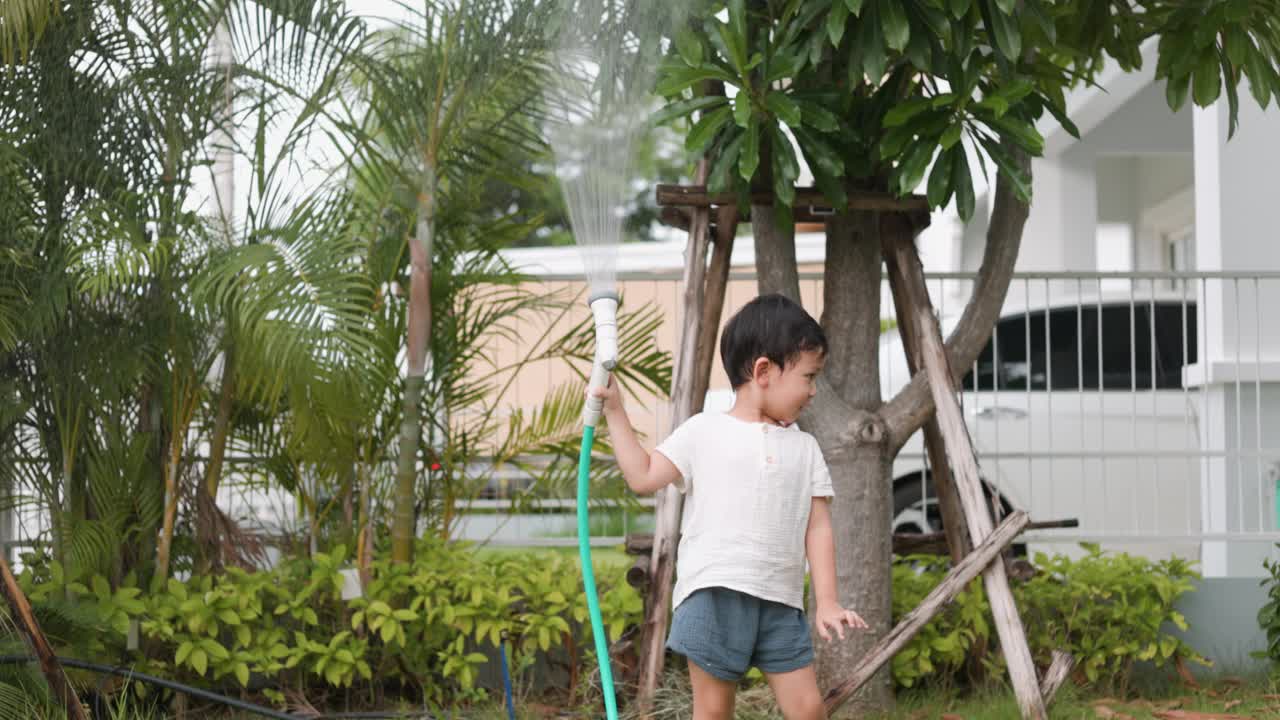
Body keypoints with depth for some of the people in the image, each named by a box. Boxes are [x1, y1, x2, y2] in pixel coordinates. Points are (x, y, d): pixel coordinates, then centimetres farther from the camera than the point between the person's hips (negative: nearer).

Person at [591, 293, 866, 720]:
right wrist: (614, 412, 3)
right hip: (714, 594, -3)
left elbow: (818, 528, 10)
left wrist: (827, 602, 1)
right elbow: (643, 478, 3)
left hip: (780, 603, 3)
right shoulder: (704, 432, 4)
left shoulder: (805, 448, 13)